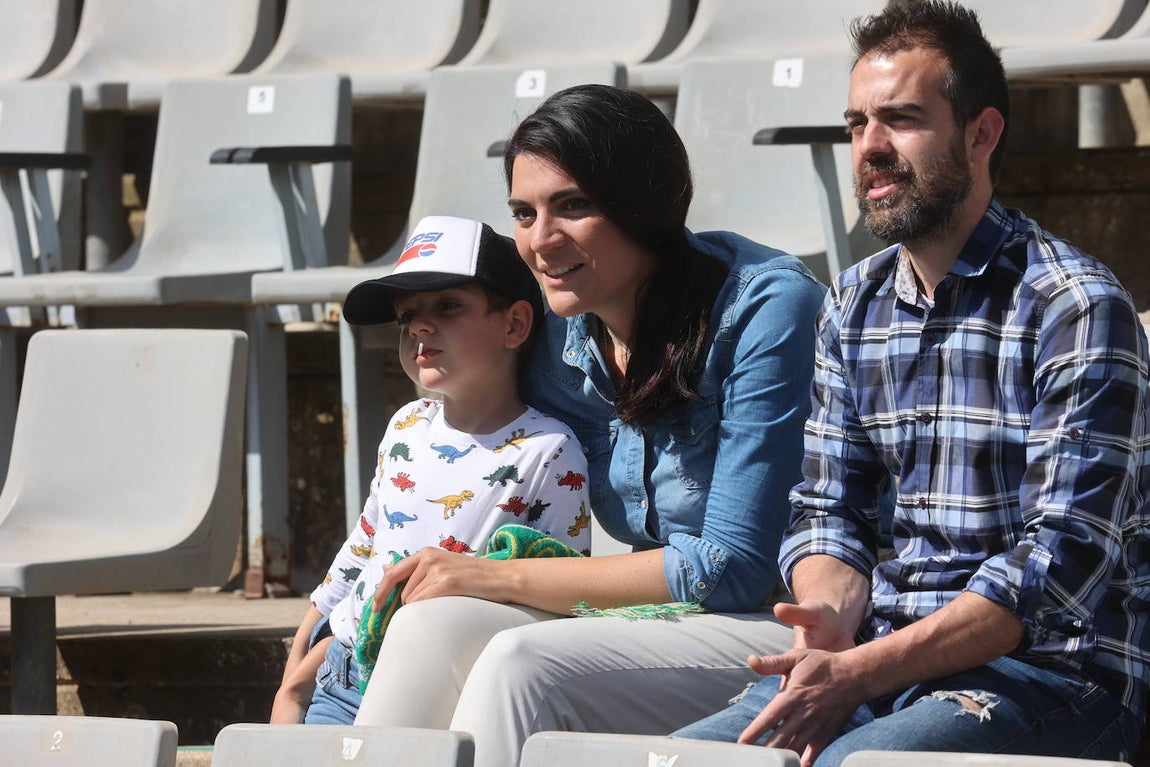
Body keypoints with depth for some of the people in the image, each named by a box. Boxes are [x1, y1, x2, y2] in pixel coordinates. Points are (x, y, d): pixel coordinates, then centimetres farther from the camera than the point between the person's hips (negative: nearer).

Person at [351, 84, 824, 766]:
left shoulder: (764, 307, -14)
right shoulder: (562, 339, 6)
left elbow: (735, 567, -17)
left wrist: (502, 577, -14)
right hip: (654, 625, 7)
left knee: (523, 661, -29)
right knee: (433, 621, -19)